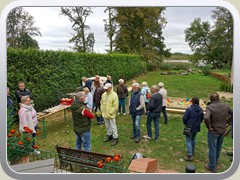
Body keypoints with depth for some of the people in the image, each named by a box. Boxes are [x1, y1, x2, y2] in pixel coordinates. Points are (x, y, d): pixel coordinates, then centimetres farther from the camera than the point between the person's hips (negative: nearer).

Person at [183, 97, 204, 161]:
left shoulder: (189, 109, -20)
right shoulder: (200, 110, 0)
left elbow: (184, 118, -16)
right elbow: (201, 119, 11)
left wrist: (186, 124, 4)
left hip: (189, 127, -6)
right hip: (197, 127, 6)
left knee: (188, 140, 1)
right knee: (193, 139, 23)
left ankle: (189, 155, -1)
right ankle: (192, 152, 37)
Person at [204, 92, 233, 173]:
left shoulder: (210, 107, -23)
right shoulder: (225, 106, -5)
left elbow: (206, 118, -38)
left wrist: (209, 127, -21)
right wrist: (226, 123, 12)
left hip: (213, 131, -6)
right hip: (222, 131, 6)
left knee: (212, 149, 8)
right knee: (218, 147, 24)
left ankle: (212, 167, 20)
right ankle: (215, 161, 44)